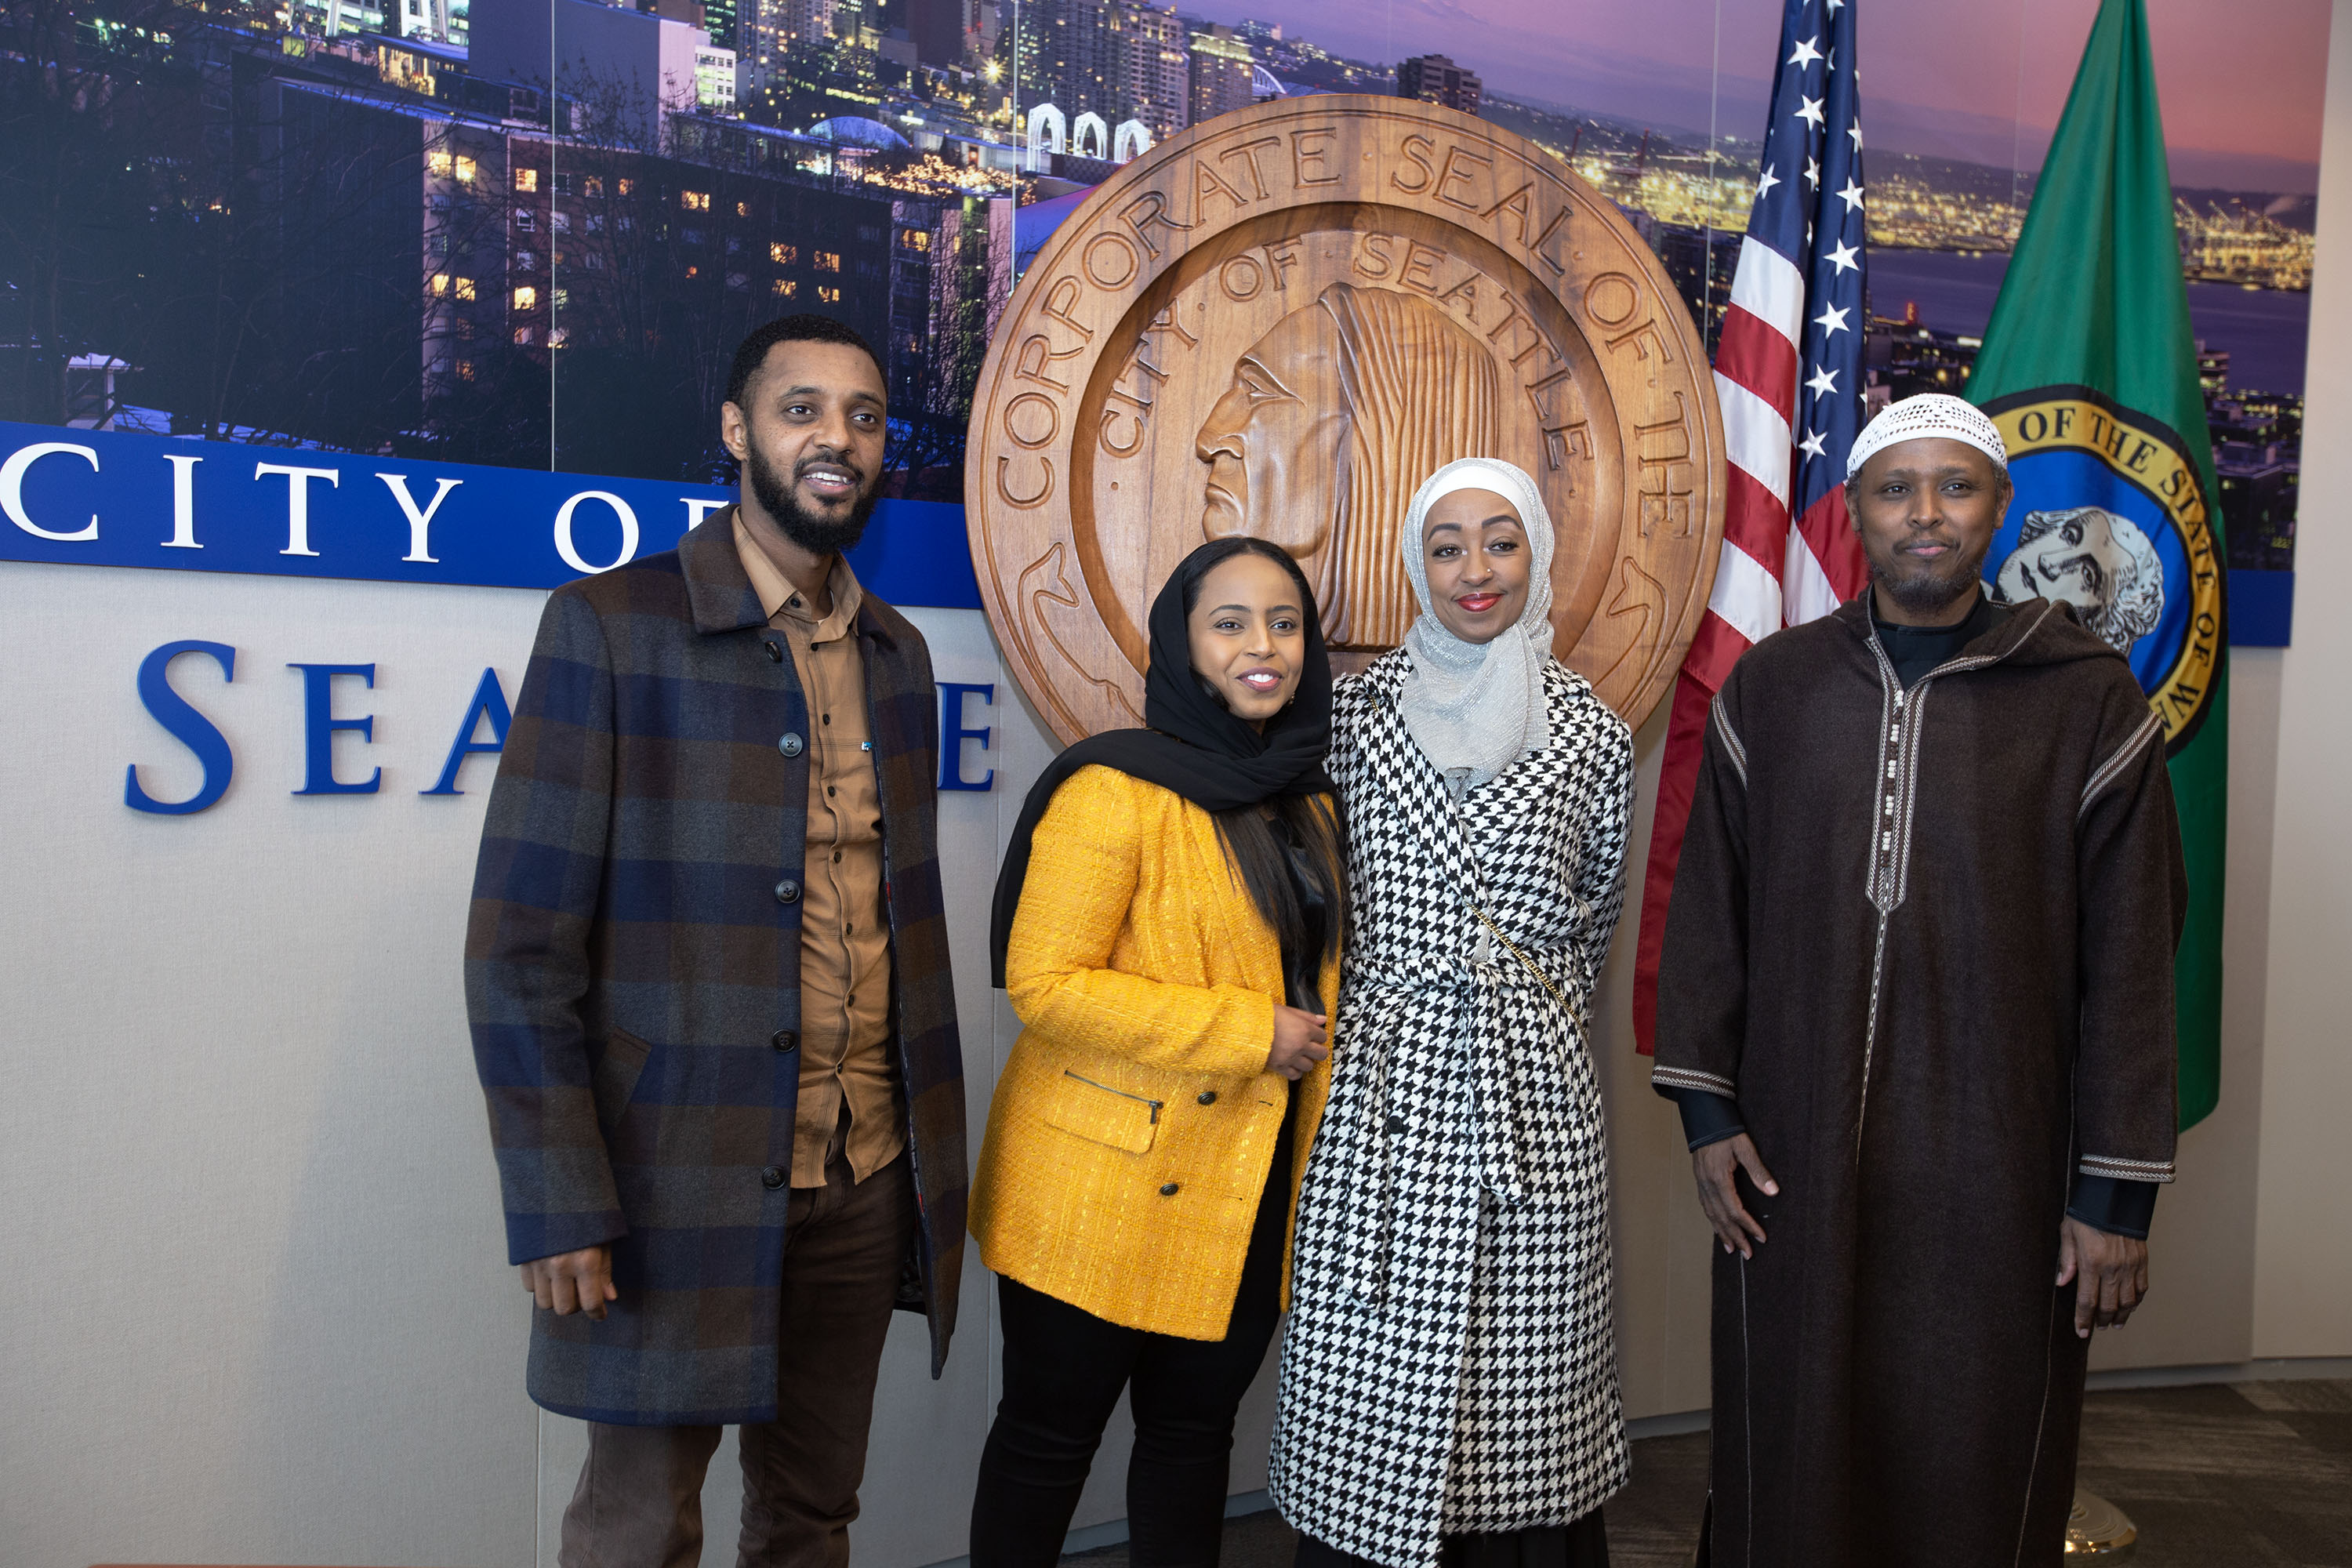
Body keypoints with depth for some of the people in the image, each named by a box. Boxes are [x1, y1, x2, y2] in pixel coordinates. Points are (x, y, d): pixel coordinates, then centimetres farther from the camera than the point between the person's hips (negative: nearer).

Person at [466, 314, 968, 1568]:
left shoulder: (897, 654, 9)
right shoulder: (609, 627, -7)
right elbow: (521, 941, -10)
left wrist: (934, 1156, 11)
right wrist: (557, 1204, -13)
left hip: (866, 1181, 5)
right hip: (675, 1183, -4)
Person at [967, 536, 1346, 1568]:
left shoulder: (1309, 803, 10)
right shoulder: (1115, 787, -15)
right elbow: (1042, 983, -21)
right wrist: (1250, 1033, -20)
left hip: (1247, 1197, 7)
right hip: (1103, 1193, -6)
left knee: (1194, 1433, 19)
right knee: (1048, 1441, 10)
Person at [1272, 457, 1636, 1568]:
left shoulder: (1592, 736, 5)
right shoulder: (1357, 710, 4)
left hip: (1534, 1099, 1)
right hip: (1380, 1092, 0)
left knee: (1524, 1380, 3)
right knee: (1370, 1392, 2)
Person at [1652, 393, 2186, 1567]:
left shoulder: (2089, 702, -2)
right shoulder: (1770, 688, 3)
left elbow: (2129, 960, -2)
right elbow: (1708, 910, 5)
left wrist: (2119, 1193, -3)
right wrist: (1706, 1111, 1)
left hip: (2000, 1171, -1)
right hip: (1795, 1161, 1)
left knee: (1979, 1472, 10)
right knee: (1795, 1459, 12)